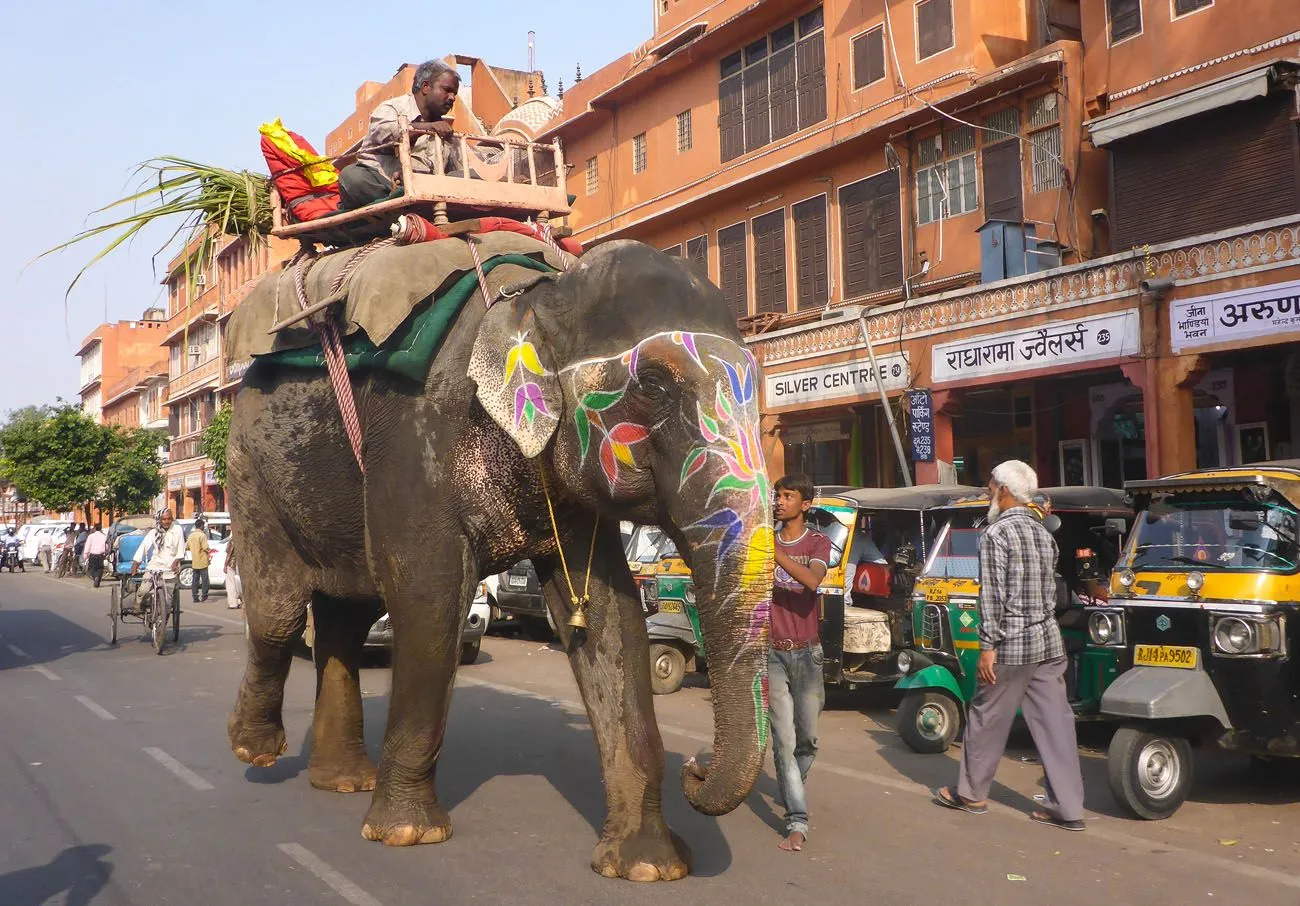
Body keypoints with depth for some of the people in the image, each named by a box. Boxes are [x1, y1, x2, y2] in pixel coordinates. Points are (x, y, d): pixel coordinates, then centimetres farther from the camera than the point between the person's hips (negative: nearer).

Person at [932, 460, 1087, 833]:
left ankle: (971, 793, 22)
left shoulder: (996, 533, -11)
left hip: (1012, 645, -7)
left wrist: (988, 646, -14)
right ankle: (1068, 808, 7)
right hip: (1049, 641, 7)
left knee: (987, 718, 8)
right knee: (1055, 723, 5)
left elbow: (993, 596, -16)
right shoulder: (1043, 533, 12)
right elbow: (1050, 590, 16)